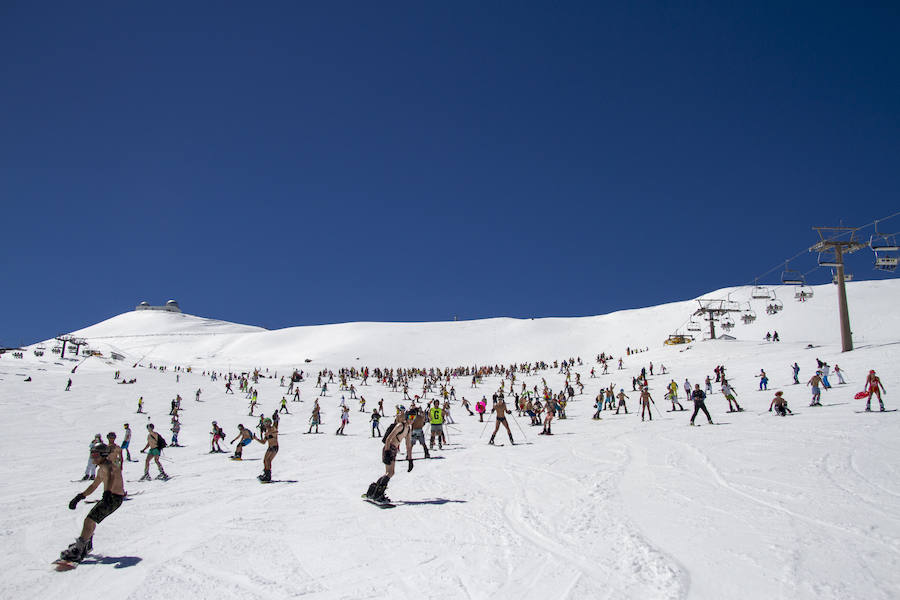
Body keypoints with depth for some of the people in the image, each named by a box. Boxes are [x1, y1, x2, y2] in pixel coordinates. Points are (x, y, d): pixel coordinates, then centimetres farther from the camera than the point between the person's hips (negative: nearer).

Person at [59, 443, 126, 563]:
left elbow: (110, 476, -41)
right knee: (91, 518, 25)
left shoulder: (107, 465, -17)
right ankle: (87, 545, 43)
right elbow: (94, 486, 30)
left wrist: (107, 492, -57)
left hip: (114, 498, -11)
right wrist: (79, 497, 28)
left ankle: (78, 551, -13)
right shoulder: (101, 469, 16)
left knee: (89, 520, -15)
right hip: (108, 496, 11)